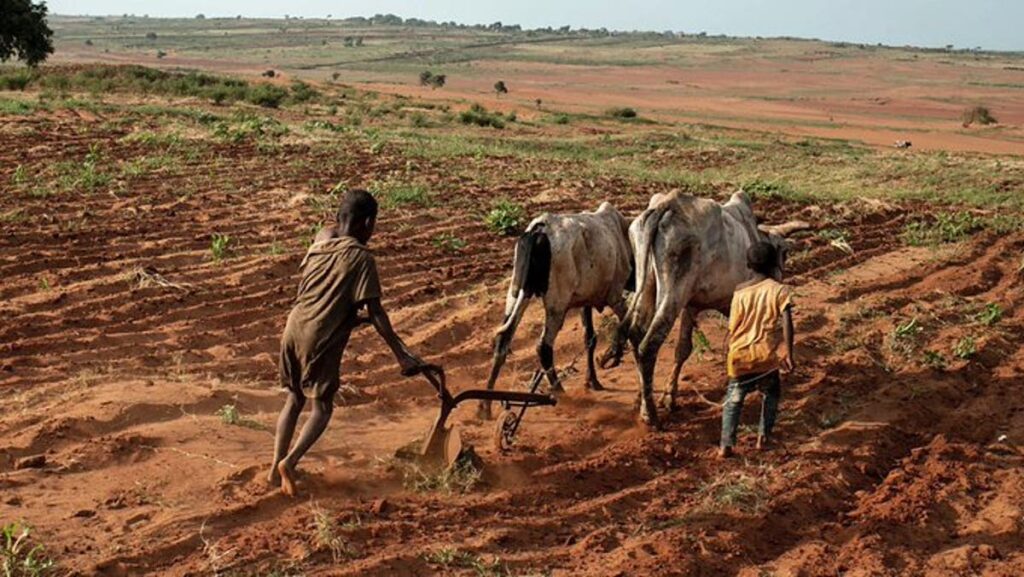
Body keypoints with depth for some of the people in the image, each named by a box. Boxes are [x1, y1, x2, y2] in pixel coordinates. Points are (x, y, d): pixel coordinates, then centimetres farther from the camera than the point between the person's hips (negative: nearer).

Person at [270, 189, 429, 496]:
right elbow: (375, 313, -14)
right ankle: (289, 462, -7)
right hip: (321, 338, -6)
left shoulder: (321, 241, 8)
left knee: (294, 399, 19)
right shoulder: (360, 257, -12)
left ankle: (276, 467, 19)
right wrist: (400, 352, -11)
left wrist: (349, 317, 30)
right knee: (322, 406, 8)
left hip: (294, 328, 6)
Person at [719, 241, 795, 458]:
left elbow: (733, 326, 5)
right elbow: (786, 322, -18)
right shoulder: (780, 290, -6)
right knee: (771, 393, 25)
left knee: (733, 398, 13)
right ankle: (764, 436, 19)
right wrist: (788, 353, -21)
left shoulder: (740, 292, 1)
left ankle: (726, 444, 1)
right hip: (767, 355, -1)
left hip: (740, 353, 1)